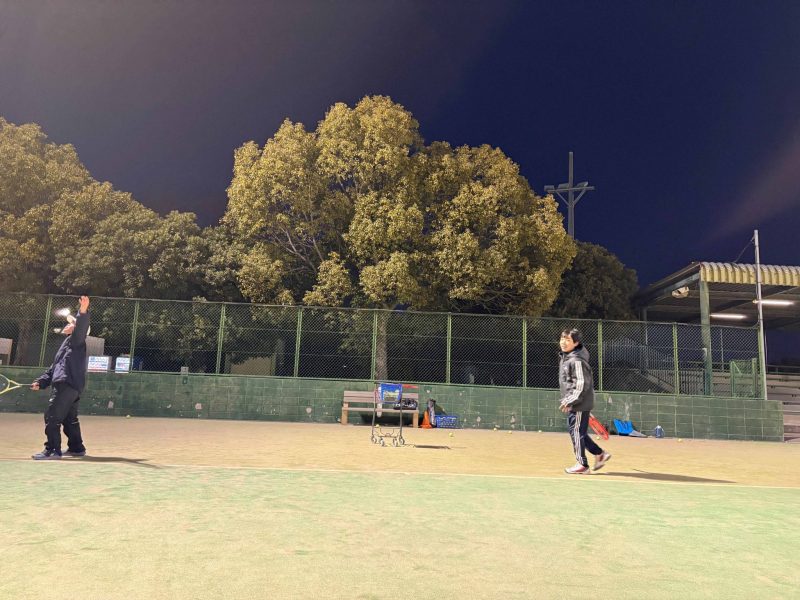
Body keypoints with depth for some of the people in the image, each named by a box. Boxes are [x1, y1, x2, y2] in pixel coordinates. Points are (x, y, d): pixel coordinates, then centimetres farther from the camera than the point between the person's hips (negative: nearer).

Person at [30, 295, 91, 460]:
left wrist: (83, 312, -44)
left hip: (67, 385, -10)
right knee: (69, 419, 18)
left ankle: (52, 450, -11)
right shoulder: (66, 345, 28)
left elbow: (81, 328, -25)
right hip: (69, 386, 10)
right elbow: (53, 368, 29)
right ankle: (77, 448, 26)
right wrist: (40, 382, 17)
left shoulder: (76, 340, -1)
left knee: (52, 416, -11)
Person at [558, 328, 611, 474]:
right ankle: (600, 454, 28)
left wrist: (570, 401, -23)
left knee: (576, 432, -1)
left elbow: (582, 384, -23)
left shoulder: (577, 360, -20)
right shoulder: (565, 357, 10)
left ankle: (582, 465, 12)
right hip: (574, 403, 10)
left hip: (580, 403, -10)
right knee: (576, 431, 17)